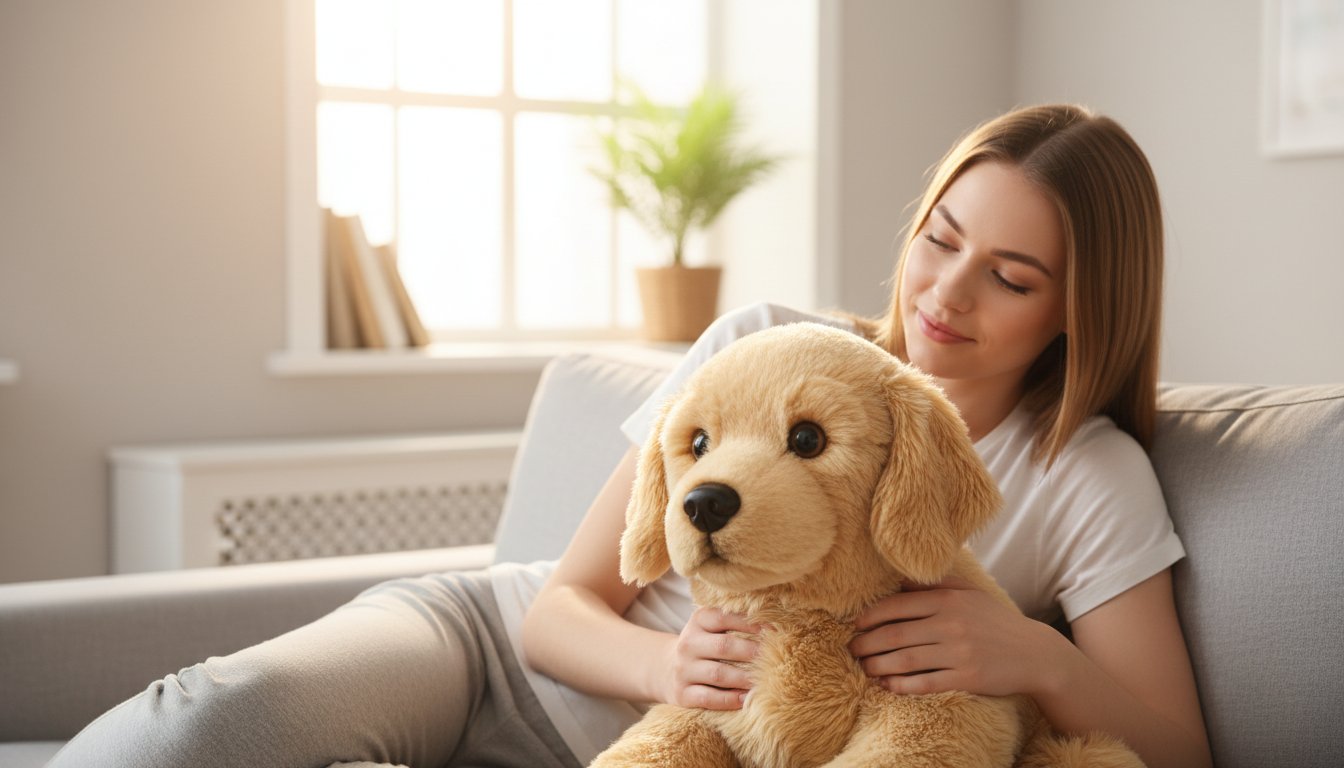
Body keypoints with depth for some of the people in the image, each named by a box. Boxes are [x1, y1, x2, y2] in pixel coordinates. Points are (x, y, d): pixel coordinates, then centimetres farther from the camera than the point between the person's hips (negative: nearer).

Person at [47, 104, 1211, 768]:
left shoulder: (1091, 483, -7)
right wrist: (667, 663, -26)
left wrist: (1040, 659, -28)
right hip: (498, 643, 2)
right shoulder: (764, 350, -5)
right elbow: (566, 601, -3)